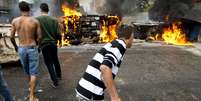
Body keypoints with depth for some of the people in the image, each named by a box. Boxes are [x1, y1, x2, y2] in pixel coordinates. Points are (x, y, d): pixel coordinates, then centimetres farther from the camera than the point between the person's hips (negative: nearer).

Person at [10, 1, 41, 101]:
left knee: (27, 70, 24)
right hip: (32, 49, -2)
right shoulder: (35, 21, -9)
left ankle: (31, 85, 48)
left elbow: (11, 37, 0)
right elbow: (39, 37, -5)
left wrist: (15, 46, 19)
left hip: (21, 49, 3)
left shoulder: (15, 21, -5)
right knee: (33, 73, 4)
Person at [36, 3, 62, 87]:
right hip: (53, 43, 3)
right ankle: (59, 75, 39)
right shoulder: (54, 20, -4)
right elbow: (58, 34, -5)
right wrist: (59, 40, 15)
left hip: (44, 44, -3)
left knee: (49, 63, 6)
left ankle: (55, 82, 6)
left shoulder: (37, 19, -11)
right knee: (55, 60, 22)